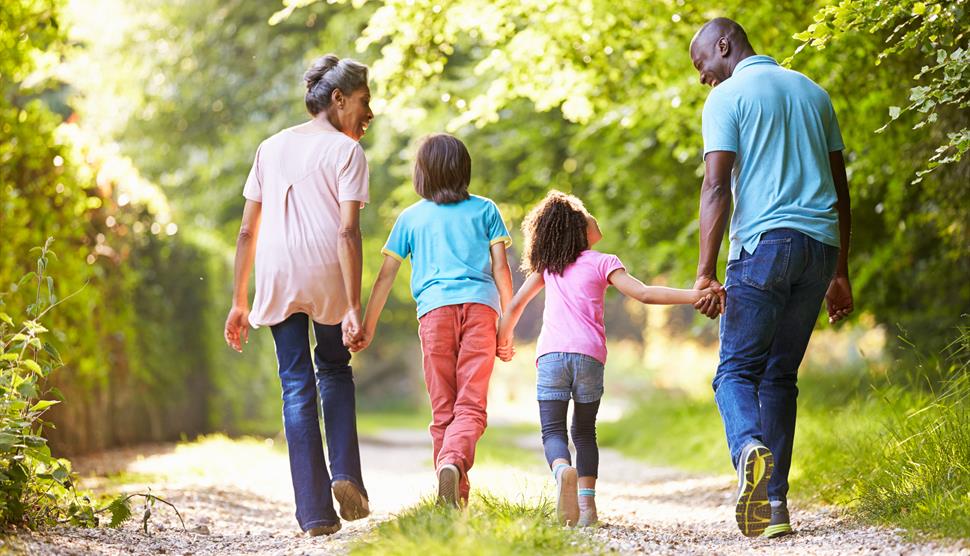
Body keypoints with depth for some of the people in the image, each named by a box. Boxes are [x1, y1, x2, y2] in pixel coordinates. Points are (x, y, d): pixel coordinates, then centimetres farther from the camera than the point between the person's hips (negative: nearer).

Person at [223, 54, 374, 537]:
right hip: (327, 278, -3)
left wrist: (239, 302, 17)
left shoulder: (271, 148, 17)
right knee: (335, 369, 22)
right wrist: (354, 308, -14)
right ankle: (345, 475, 6)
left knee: (296, 386, 6)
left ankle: (315, 512, 2)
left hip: (275, 278, 3)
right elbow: (347, 232, -9)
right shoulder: (346, 151, 2)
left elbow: (247, 231, 14)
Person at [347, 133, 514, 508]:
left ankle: (455, 499, 2)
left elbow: (386, 276, 17)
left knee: (443, 410, 7)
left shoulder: (411, 217, 19)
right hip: (480, 305, -1)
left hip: (434, 308, 1)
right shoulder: (485, 210, 17)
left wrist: (368, 326, 24)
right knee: (471, 405, -6)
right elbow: (500, 268, 10)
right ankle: (454, 460, -35)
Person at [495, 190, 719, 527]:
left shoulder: (548, 265, 19)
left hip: (551, 354, 1)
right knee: (584, 431, 14)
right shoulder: (602, 263, 9)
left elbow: (516, 304, 25)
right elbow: (643, 293, -4)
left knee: (553, 430, -3)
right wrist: (693, 295, -7)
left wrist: (503, 338, 40)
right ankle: (586, 504, 3)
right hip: (589, 355, -1)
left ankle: (562, 470, -36)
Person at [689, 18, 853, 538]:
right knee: (780, 375, 11)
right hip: (820, 243, 5)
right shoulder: (812, 92, 20)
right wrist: (840, 272, 22)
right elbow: (840, 188, 20)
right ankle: (773, 504, 3)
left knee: (736, 370, 0)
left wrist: (706, 272, -13)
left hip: (764, 244, -5)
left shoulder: (727, 97, 1)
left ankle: (750, 449, -31)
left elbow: (716, 187, -10)